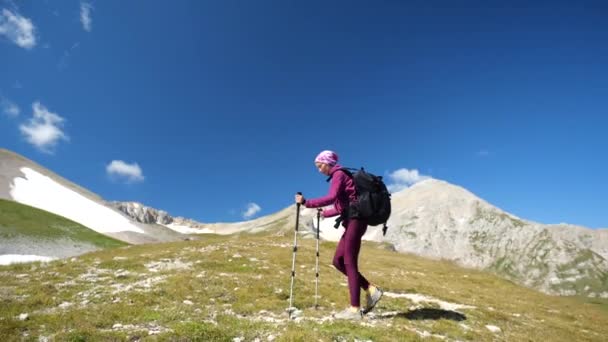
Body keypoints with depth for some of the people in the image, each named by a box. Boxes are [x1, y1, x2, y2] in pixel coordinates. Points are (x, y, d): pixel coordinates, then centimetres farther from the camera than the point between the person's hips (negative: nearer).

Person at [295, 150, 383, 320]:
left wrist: (306, 202, -22)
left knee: (349, 263, -8)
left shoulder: (339, 174, -6)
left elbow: (331, 198, -23)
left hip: (355, 219, -9)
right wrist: (324, 213, 33)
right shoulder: (339, 176, 21)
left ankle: (355, 309, -4)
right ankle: (370, 290, 11)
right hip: (352, 220, 9)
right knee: (338, 261, 7)